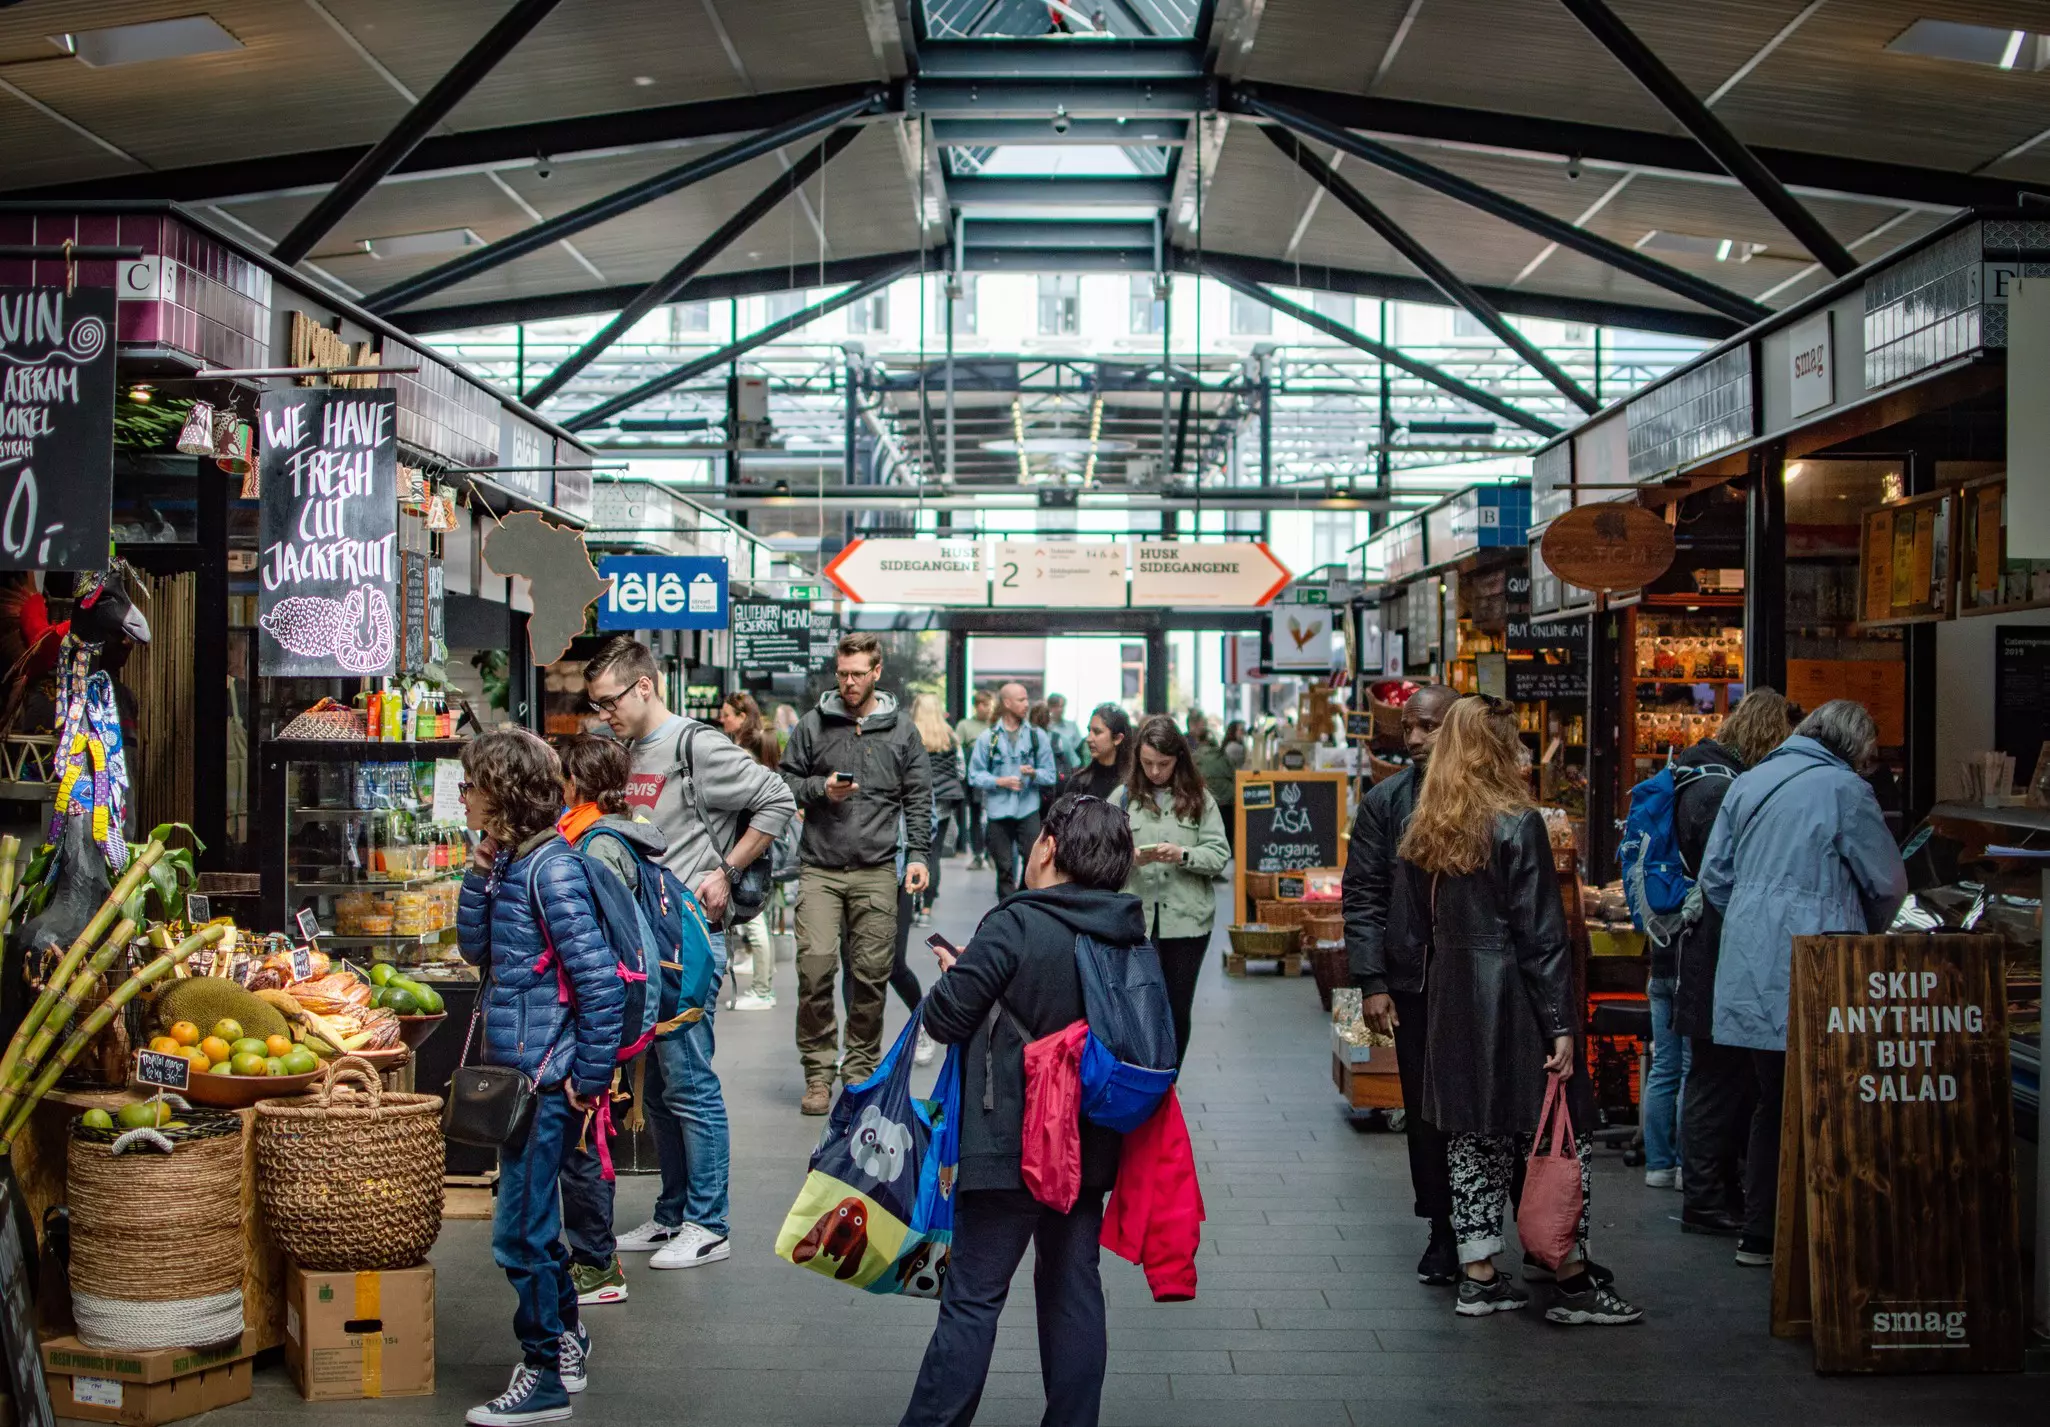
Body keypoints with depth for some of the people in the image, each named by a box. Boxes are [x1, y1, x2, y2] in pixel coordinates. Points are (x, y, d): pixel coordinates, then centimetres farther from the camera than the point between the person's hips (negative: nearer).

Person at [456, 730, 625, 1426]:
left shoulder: (550, 867, -19)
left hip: (547, 1078, -10)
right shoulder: (509, 861, 8)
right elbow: (475, 947, 12)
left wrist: (590, 1077, -17)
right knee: (534, 1219, 20)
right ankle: (567, 1343, 36)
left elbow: (601, 983, -22)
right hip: (515, 1071, 10)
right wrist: (480, 875, -1)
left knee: (520, 1231, -2)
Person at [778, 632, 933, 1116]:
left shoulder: (902, 731, 9)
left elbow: (918, 798, 10)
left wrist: (918, 854, 0)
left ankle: (861, 1068, 16)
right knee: (814, 968, -9)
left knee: (871, 975, 2)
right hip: (820, 869, -1)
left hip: (877, 872, 1)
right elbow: (785, 782, 11)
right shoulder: (813, 725, 6)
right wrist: (821, 789, -8)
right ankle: (818, 1071, 3)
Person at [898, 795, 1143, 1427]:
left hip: (1011, 1145, -6)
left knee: (972, 1298, -1)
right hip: (1092, 1145, 6)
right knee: (1073, 1287, 15)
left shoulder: (1017, 924, -16)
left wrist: (953, 974, 10)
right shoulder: (1132, 937, 3)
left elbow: (945, 1017, -13)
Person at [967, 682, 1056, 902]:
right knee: (1004, 868, 7)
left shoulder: (1037, 736, 6)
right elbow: (974, 775, 1)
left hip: (1028, 810, 0)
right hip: (998, 810, 0)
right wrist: (1000, 781, -12)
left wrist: (1034, 773, -15)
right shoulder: (988, 737, 2)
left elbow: (1050, 775, 6)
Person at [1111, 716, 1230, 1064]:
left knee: (1178, 1010, 9)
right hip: (1135, 920, -1)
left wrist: (1182, 855, -16)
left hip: (1187, 921, 1)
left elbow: (1219, 855, 1)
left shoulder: (1199, 799, 6)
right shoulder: (1123, 798, 5)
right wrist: (1131, 857, -18)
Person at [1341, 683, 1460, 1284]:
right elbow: (1363, 896, 3)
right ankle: (1443, 1232, 19)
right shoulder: (1385, 801, 4)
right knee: (1426, 1113, 7)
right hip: (1414, 985, 1)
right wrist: (1372, 982, -4)